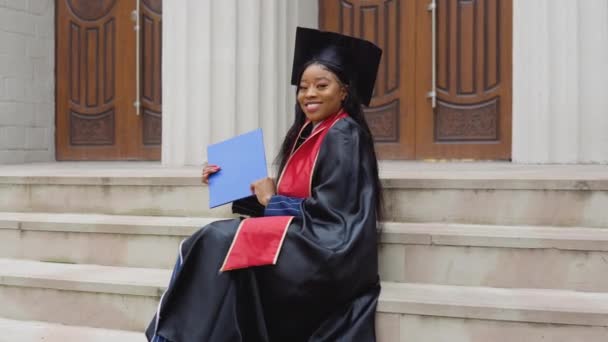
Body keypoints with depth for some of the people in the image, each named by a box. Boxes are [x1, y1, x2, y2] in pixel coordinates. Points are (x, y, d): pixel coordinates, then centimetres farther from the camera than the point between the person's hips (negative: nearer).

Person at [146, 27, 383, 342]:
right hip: (304, 244, 8)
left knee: (220, 243, -18)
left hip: (327, 252, -8)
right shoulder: (307, 134, 14)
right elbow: (291, 201, 14)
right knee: (213, 243, -9)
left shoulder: (343, 137, -12)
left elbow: (329, 211, -19)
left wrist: (273, 200, -8)